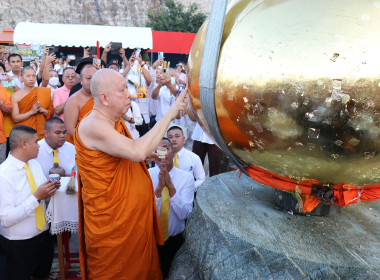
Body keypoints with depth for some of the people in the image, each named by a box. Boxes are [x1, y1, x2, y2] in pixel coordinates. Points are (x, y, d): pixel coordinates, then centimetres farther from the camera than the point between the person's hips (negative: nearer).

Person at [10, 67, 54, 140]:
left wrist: (43, 110, -12)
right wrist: (32, 112, -15)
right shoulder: (15, 96, 2)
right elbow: (15, 118, -4)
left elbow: (51, 113, 7)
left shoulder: (45, 92, 4)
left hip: (41, 132, 1)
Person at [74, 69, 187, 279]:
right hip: (112, 221, -8)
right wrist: (169, 115, -29)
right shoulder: (92, 125, -23)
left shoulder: (115, 121, 7)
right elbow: (136, 151, -36)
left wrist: (148, 155, 2)